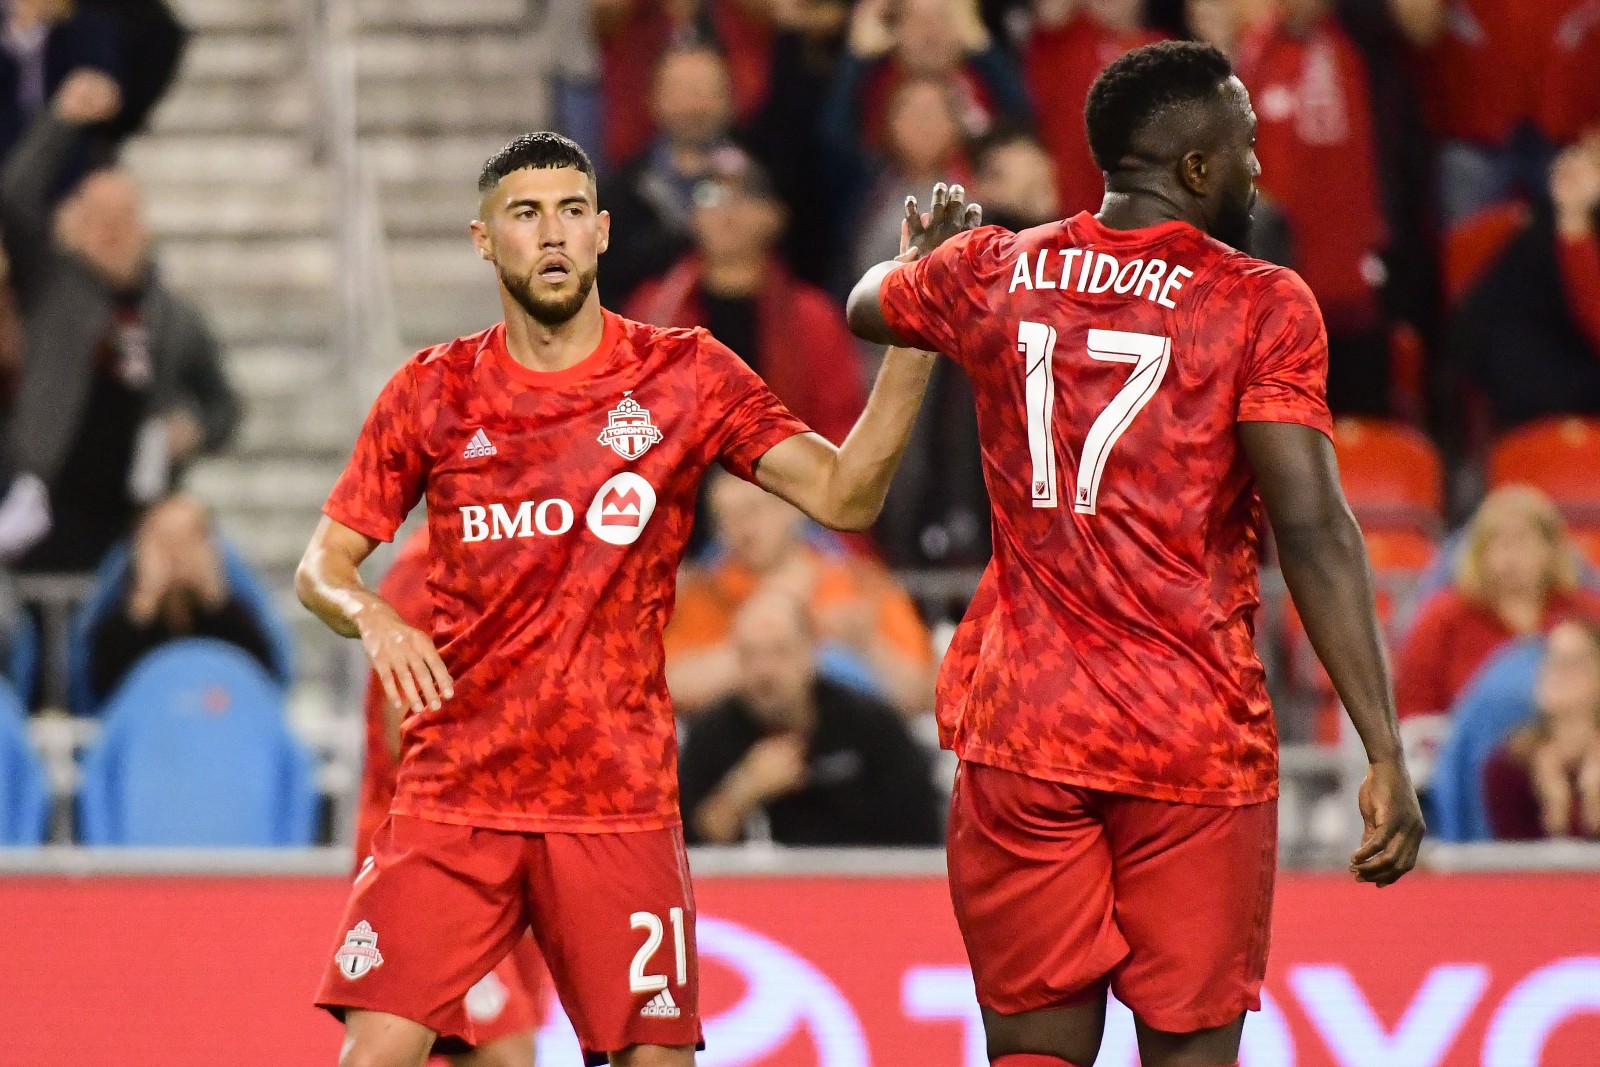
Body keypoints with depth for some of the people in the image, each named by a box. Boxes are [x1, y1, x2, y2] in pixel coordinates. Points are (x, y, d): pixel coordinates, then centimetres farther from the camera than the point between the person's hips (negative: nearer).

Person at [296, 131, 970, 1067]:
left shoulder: (686, 377, 3)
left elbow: (845, 495, -4)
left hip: (621, 803, 0)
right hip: (454, 795, 0)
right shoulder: (434, 392, 6)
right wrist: (369, 614, -15)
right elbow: (322, 565, 8)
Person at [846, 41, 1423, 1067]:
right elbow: (1315, 531, -14)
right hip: (1198, 740, -3)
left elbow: (868, 303, 30)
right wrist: (1387, 754, -14)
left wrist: (920, 251, 54)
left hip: (1020, 729, 3)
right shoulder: (1261, 305, -6)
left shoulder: (991, 275, 7)